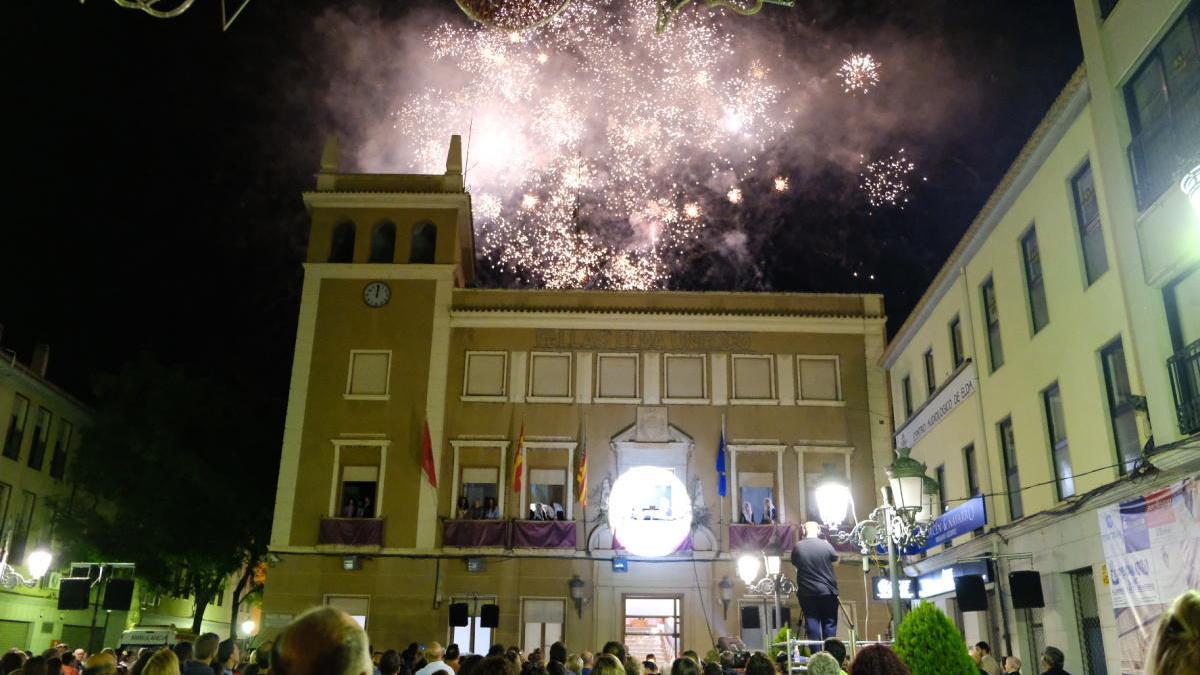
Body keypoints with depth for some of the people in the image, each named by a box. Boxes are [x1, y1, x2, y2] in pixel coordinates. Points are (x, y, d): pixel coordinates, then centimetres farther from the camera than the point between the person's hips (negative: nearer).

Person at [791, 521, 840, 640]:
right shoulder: (826, 545, -7)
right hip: (827, 591, -1)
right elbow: (835, 558, 11)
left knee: (812, 624, 5)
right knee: (829, 624, 6)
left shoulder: (797, 547, -5)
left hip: (806, 593, 1)